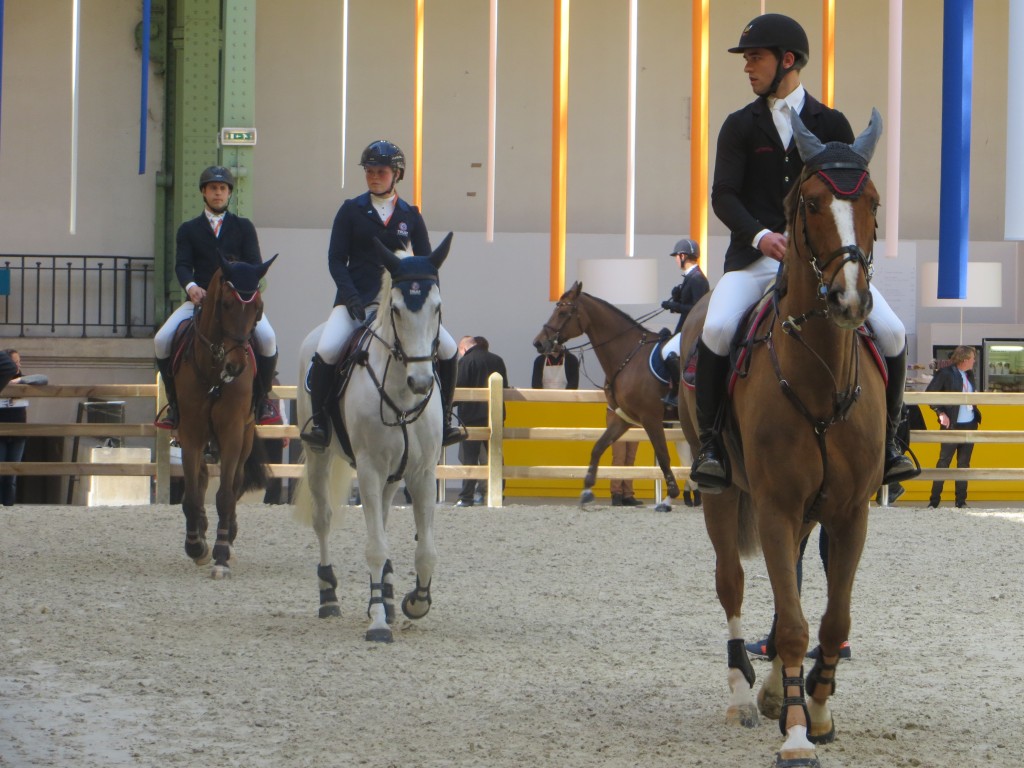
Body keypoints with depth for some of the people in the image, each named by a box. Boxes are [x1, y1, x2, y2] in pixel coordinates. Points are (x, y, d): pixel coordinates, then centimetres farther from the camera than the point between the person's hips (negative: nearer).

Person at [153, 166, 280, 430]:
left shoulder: (244, 227, 12)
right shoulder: (188, 230, 12)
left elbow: (255, 264, 1)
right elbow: (182, 264, -1)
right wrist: (191, 286, -24)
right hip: (201, 297, 1)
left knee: (267, 338, -28)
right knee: (162, 340, -19)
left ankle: (262, 400, -9)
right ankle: (174, 402, -1)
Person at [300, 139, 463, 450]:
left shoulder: (410, 216, 8)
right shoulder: (351, 211, 3)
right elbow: (336, 259, -1)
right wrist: (351, 295, -15)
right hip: (356, 297, -2)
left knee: (448, 349, -9)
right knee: (327, 350, -28)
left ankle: (443, 419, 9)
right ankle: (318, 419, -8)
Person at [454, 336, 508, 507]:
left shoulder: (465, 362, -9)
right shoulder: (497, 361, 9)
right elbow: (505, 388, 13)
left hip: (472, 416, -5)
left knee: (469, 456, -2)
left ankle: (466, 497, -5)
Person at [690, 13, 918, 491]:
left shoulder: (831, 125, 9)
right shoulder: (740, 127, 8)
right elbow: (723, 195, -1)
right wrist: (761, 236, -20)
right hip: (756, 255, -1)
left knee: (891, 333, -16)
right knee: (716, 329, -29)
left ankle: (885, 440, 2)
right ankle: (710, 442, -16)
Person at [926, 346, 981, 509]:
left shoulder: (969, 375, 12)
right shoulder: (945, 374, -9)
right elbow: (929, 394, -9)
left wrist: (976, 411, 7)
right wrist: (941, 413, -15)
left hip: (969, 424, 6)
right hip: (952, 425, -6)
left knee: (964, 463, 7)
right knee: (944, 461, -4)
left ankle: (961, 500, 11)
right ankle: (934, 500, 0)